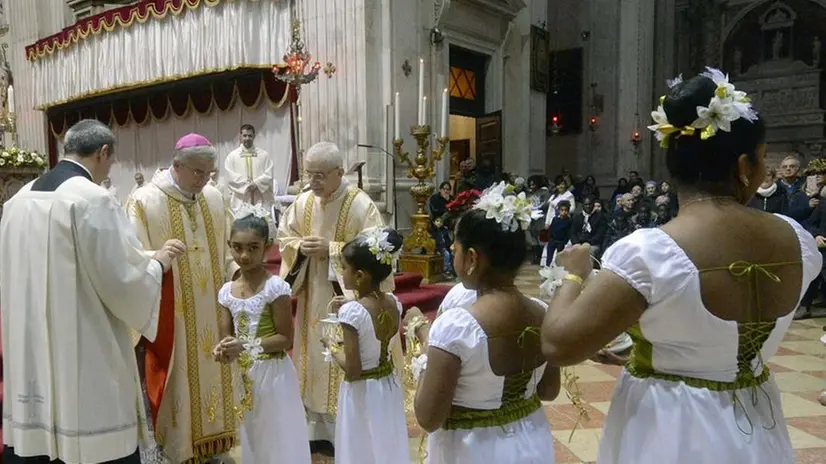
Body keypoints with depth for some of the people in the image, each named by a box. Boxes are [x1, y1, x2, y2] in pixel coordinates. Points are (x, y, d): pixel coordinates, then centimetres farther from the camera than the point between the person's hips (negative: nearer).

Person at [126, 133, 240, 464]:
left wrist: (239, 275, -2)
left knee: (212, 378, 15)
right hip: (170, 318, -5)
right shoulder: (144, 202, -12)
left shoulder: (214, 198, 4)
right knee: (176, 384, 6)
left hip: (212, 316, 5)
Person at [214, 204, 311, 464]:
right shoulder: (227, 292, 2)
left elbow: (286, 339, -15)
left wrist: (247, 345, -24)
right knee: (253, 441, 21)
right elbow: (225, 338, 4)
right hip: (246, 378, 6)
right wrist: (224, 351, -19)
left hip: (273, 375, -6)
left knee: (280, 443, 5)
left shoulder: (275, 287, -16)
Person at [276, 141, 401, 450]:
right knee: (315, 360, 14)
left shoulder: (361, 205, -15)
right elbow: (283, 236, 10)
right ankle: (319, 431, 31)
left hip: (348, 299, -5)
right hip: (313, 299, 6)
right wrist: (300, 246, -12)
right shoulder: (303, 202, 2)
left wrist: (331, 249, -24)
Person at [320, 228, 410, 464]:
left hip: (362, 393, -6)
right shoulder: (394, 303, -7)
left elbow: (352, 370, -24)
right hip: (388, 387, 6)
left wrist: (331, 345, -8)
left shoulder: (352, 311, -26)